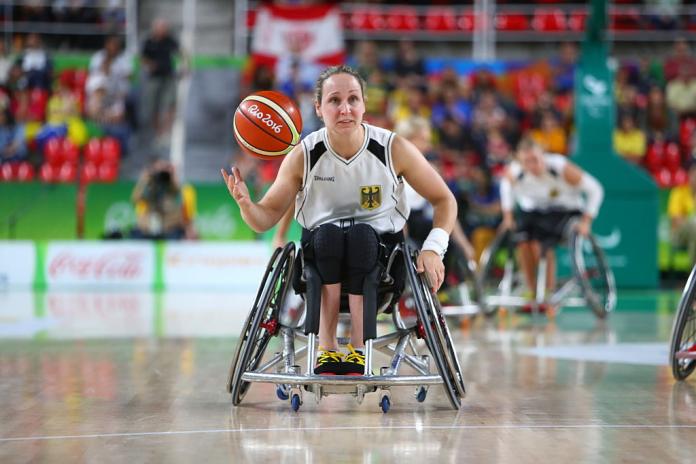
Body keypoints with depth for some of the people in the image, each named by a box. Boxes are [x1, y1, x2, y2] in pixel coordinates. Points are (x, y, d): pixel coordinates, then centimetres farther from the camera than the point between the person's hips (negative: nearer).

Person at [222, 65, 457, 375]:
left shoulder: (394, 149, -13)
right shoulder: (303, 156, -11)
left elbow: (444, 201, -3)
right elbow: (266, 218, -5)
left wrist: (433, 248, -20)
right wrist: (245, 203, -29)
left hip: (380, 246, 0)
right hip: (320, 248, 1)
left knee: (362, 235, -34)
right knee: (328, 233, -34)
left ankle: (358, 349, -30)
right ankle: (327, 349, -32)